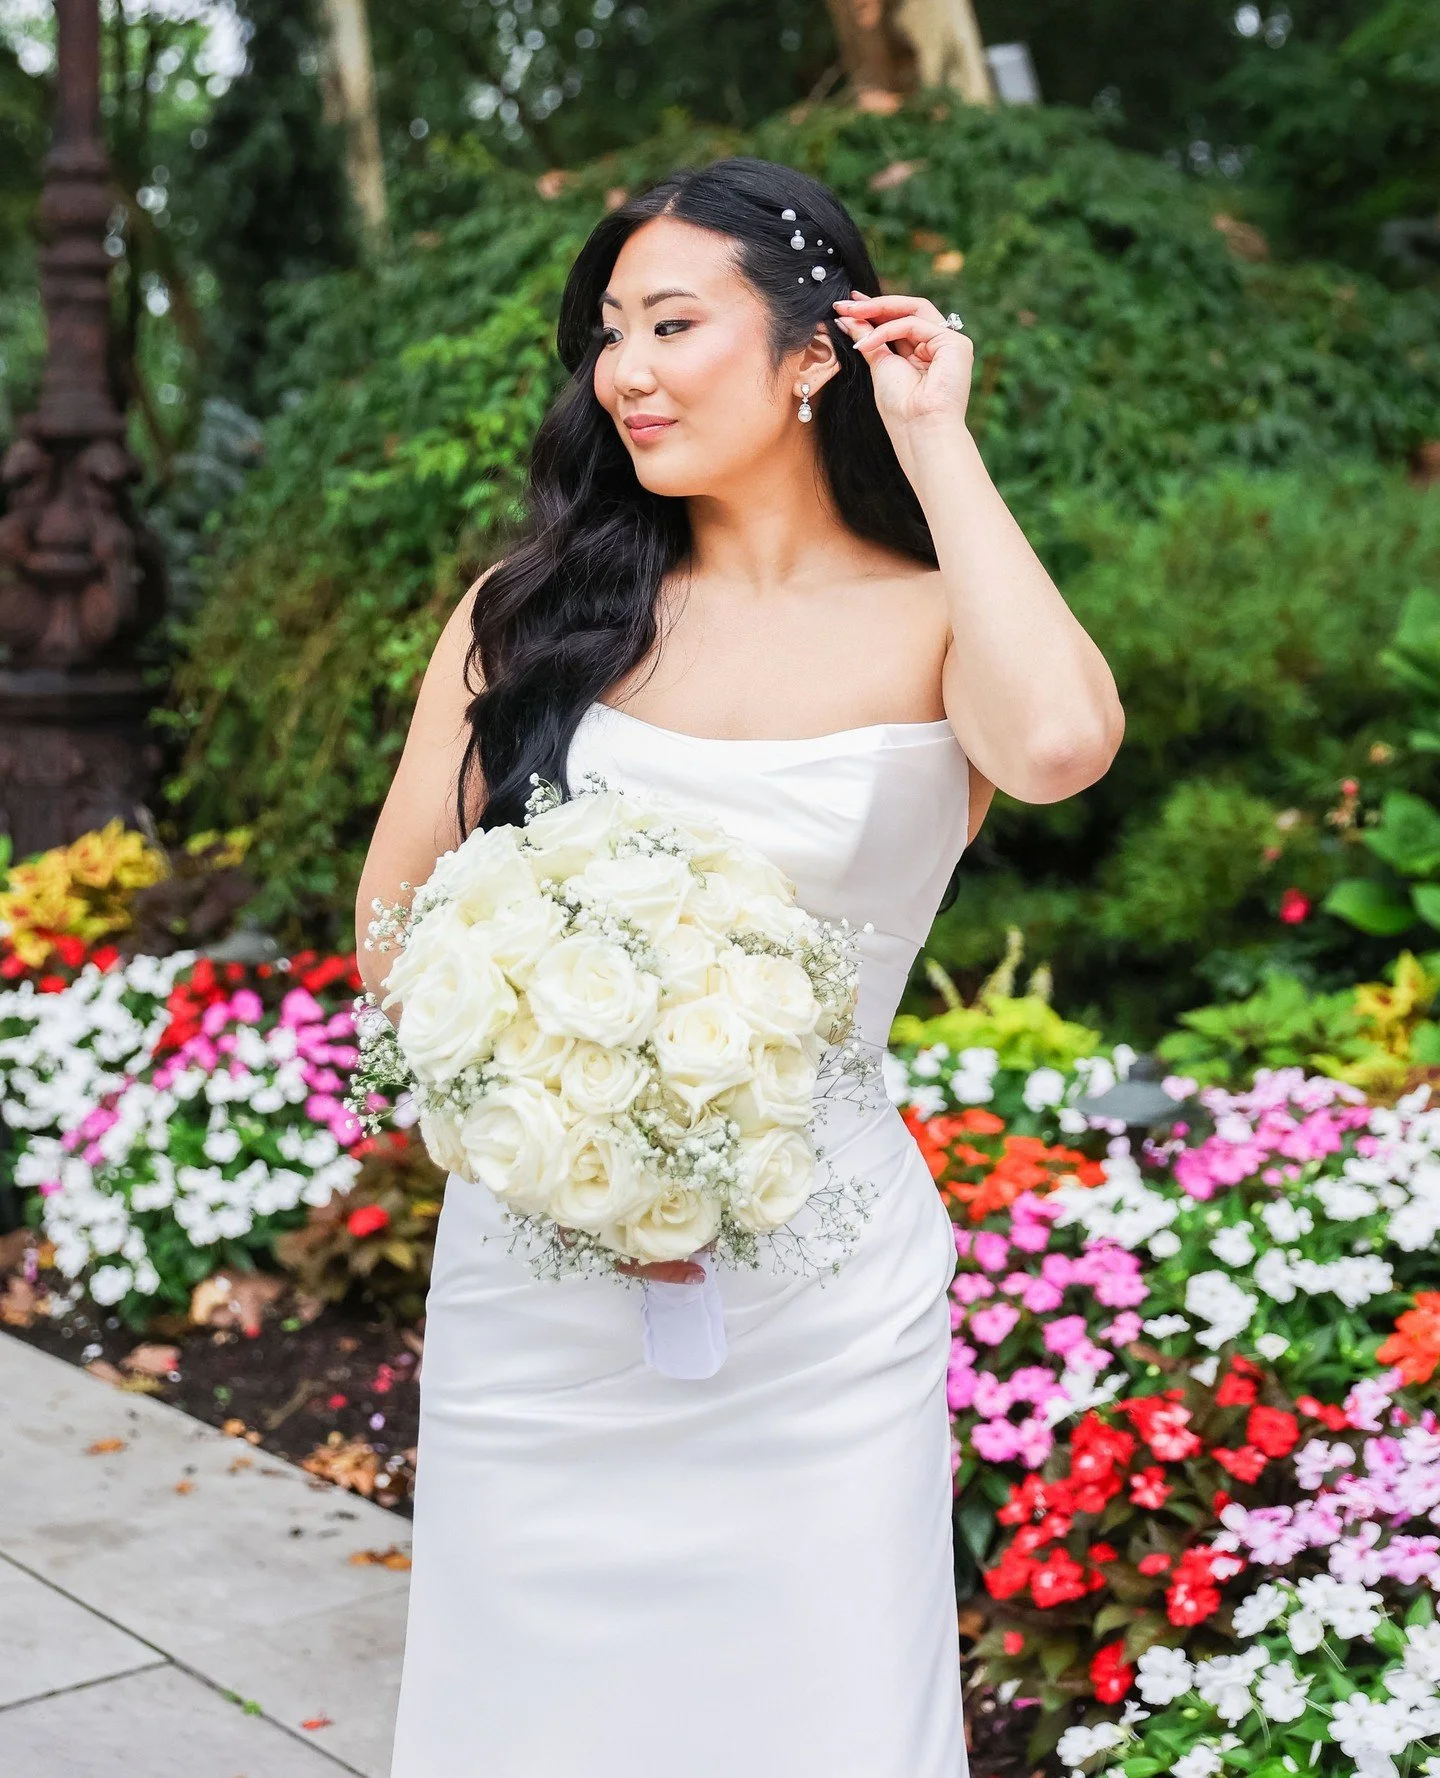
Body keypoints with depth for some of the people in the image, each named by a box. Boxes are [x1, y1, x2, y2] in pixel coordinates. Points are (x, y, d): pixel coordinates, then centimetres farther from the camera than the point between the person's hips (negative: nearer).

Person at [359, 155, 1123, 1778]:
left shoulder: (935, 625, -2)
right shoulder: (536, 607, 5)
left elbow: (1061, 744, -26)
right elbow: (399, 921, 3)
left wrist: (934, 443, -13)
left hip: (820, 1293, -2)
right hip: (532, 1265, 2)